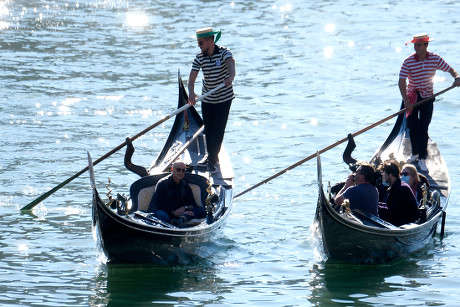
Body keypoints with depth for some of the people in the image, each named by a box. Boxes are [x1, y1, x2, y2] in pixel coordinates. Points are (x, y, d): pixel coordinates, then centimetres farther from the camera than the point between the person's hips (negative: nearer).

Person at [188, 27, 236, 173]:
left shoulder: (224, 53, -15)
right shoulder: (199, 58, -4)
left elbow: (230, 63, -37)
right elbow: (192, 77, -12)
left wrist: (231, 77, -60)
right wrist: (191, 92, -33)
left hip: (224, 98, -4)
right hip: (207, 99, 4)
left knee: (218, 130, -5)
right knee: (208, 129, 11)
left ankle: (212, 160, 2)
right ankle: (212, 156, 30)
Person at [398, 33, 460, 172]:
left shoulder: (435, 59, -7)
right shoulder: (408, 62, -12)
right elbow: (401, 82, -17)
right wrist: (406, 101, -25)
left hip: (427, 98, -1)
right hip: (411, 97, 1)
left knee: (423, 128, -6)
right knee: (412, 127, 6)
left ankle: (422, 158, -1)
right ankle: (415, 153, 26)